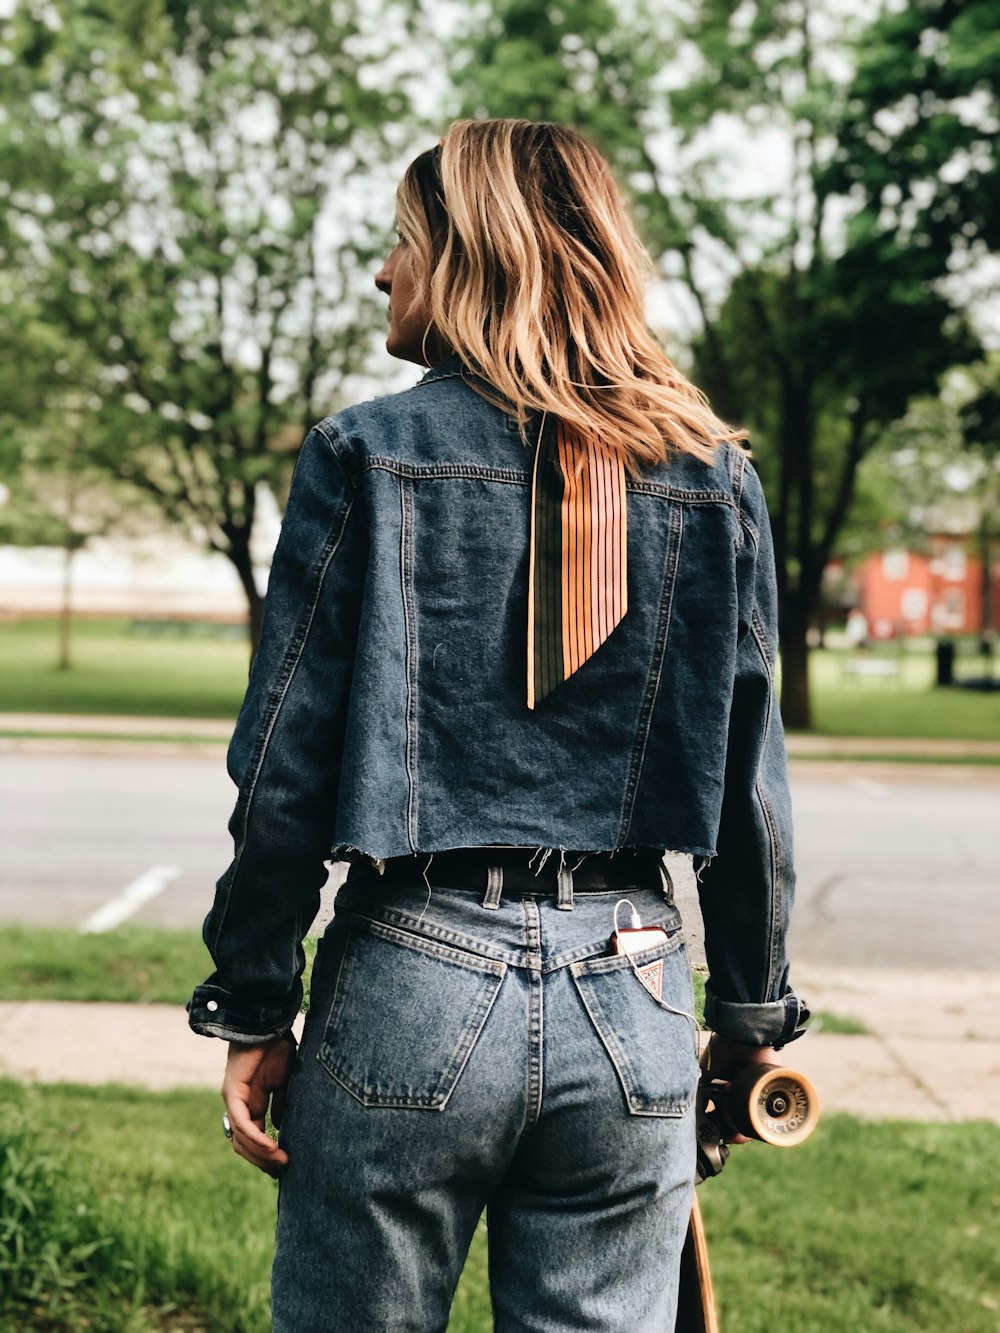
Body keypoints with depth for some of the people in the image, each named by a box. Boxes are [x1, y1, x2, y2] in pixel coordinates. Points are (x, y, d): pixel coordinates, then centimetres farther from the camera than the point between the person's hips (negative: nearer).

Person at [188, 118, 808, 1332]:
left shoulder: (366, 456, -5)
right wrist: (752, 1013, 15)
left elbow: (285, 768, -6)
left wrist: (253, 1009, 2)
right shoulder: (715, 479, 3)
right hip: (628, 1000, 3)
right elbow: (750, 788, 5)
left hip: (411, 985, -2)